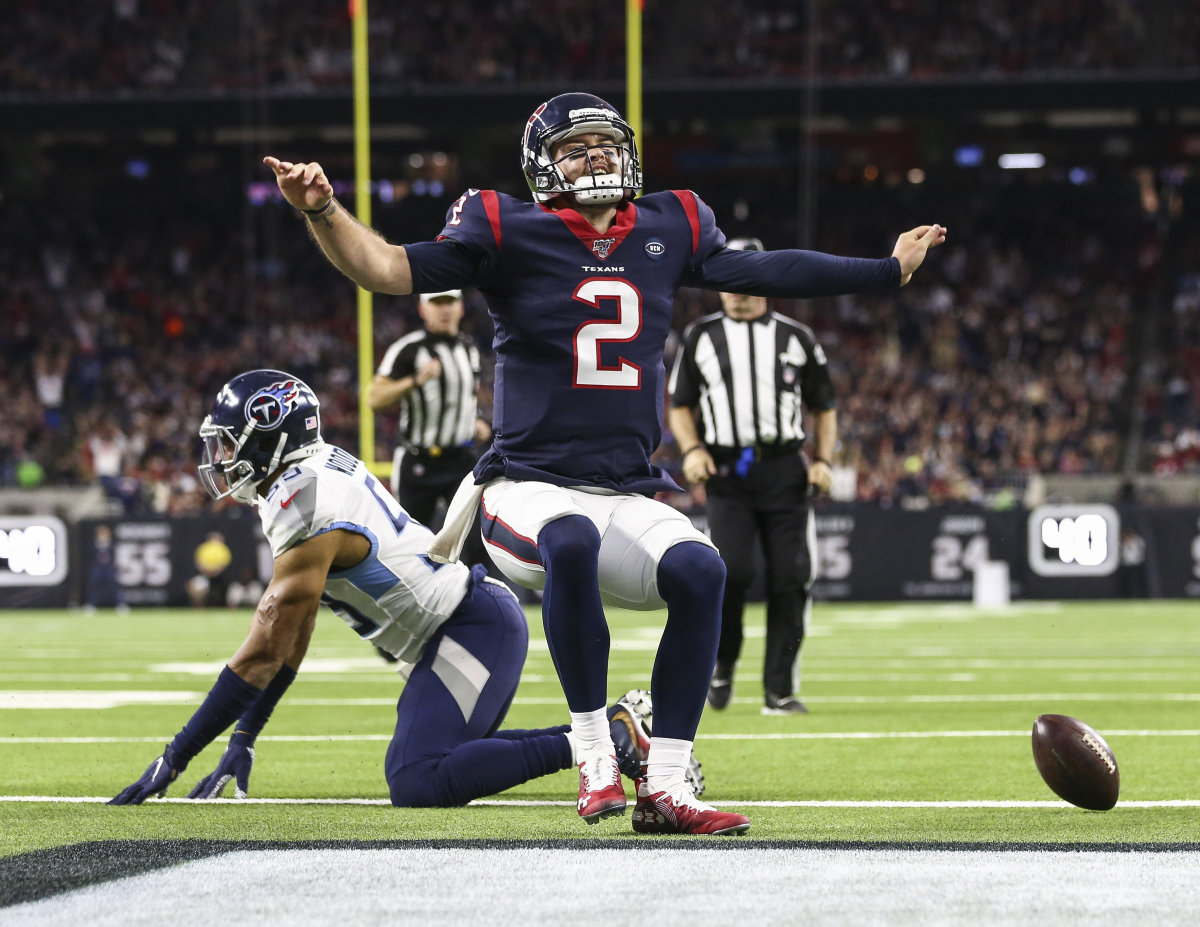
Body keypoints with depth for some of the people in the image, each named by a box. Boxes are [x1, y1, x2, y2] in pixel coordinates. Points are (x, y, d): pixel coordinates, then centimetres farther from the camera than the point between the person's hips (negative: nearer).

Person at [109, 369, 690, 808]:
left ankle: (607, 739, -18)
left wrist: (172, 763, -16)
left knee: (416, 784, -21)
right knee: (437, 769, 15)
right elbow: (292, 639, 15)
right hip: (481, 619, 10)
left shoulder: (309, 515, -19)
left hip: (473, 631, -10)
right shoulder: (317, 473, 11)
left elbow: (263, 655, -19)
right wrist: (242, 743, 14)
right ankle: (610, 726, 12)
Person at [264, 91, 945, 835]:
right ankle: (595, 754, -23)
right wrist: (323, 212, -28)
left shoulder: (667, 231, 11)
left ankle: (664, 788, -16)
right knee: (572, 542, -37)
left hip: (629, 494, 4)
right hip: (531, 488, -4)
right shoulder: (510, 233, -2)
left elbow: (756, 273, 23)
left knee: (699, 571, -25)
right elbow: (392, 271, -10)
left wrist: (890, 270, 29)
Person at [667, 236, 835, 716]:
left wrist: (823, 459, 2)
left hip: (784, 470, 1)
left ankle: (779, 690, 4)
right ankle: (722, 661, 8)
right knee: (731, 570, -18)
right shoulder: (701, 337, 10)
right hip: (727, 472, -1)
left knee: (790, 579, -4)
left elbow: (824, 408, 17)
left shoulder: (795, 339, 11)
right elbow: (680, 406, 15)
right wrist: (691, 450, -3)